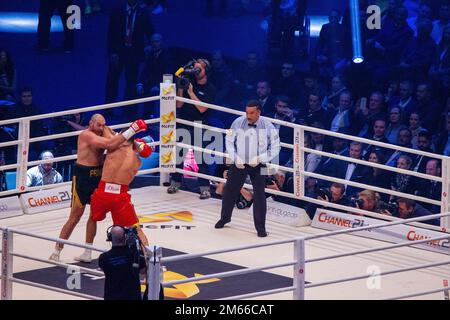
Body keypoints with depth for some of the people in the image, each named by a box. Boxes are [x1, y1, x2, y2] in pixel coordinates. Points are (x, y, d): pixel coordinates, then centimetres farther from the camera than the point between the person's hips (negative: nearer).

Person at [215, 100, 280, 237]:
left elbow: (275, 148, -5)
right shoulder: (238, 123, -10)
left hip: (258, 166, -2)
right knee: (230, 190, 11)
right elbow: (229, 141, 2)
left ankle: (260, 227, 3)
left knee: (259, 195, -8)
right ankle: (225, 217, 35)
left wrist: (259, 158, -17)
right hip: (239, 163, 2)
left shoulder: (268, 126, -13)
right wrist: (235, 158, -10)